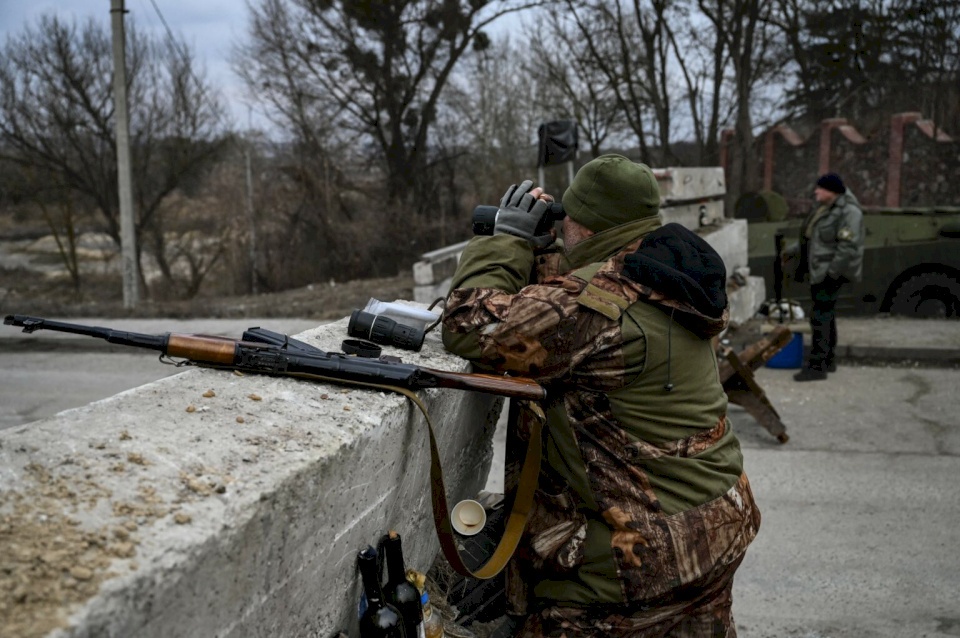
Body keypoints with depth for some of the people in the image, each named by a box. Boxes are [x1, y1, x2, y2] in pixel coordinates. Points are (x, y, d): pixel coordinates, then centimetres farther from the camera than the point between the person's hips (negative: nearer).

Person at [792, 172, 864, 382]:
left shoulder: (848, 212, -17)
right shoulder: (823, 207, 12)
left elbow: (848, 247, -23)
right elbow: (810, 237, 19)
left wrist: (833, 274, -24)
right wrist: (803, 265, 20)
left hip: (831, 272, -10)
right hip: (819, 270, 10)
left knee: (821, 317, -10)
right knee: (826, 315, 17)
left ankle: (817, 366, -7)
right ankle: (828, 360, 28)